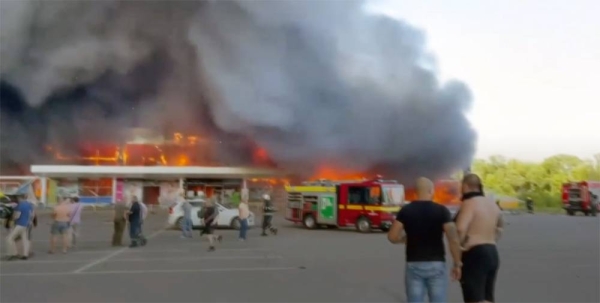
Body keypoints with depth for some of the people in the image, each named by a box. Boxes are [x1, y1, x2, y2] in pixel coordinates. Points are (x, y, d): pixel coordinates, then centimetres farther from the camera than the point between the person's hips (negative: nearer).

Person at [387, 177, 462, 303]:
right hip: (436, 265, -1)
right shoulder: (442, 210, -5)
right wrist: (457, 264, -1)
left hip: (413, 265, 1)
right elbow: (453, 240, -10)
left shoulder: (406, 210, -1)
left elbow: (392, 237, -4)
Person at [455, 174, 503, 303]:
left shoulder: (469, 203, -13)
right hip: (492, 254, 9)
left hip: (474, 255, -9)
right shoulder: (491, 204, 15)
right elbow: (500, 225, 33)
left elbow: (460, 229, -28)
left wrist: (459, 245, -12)